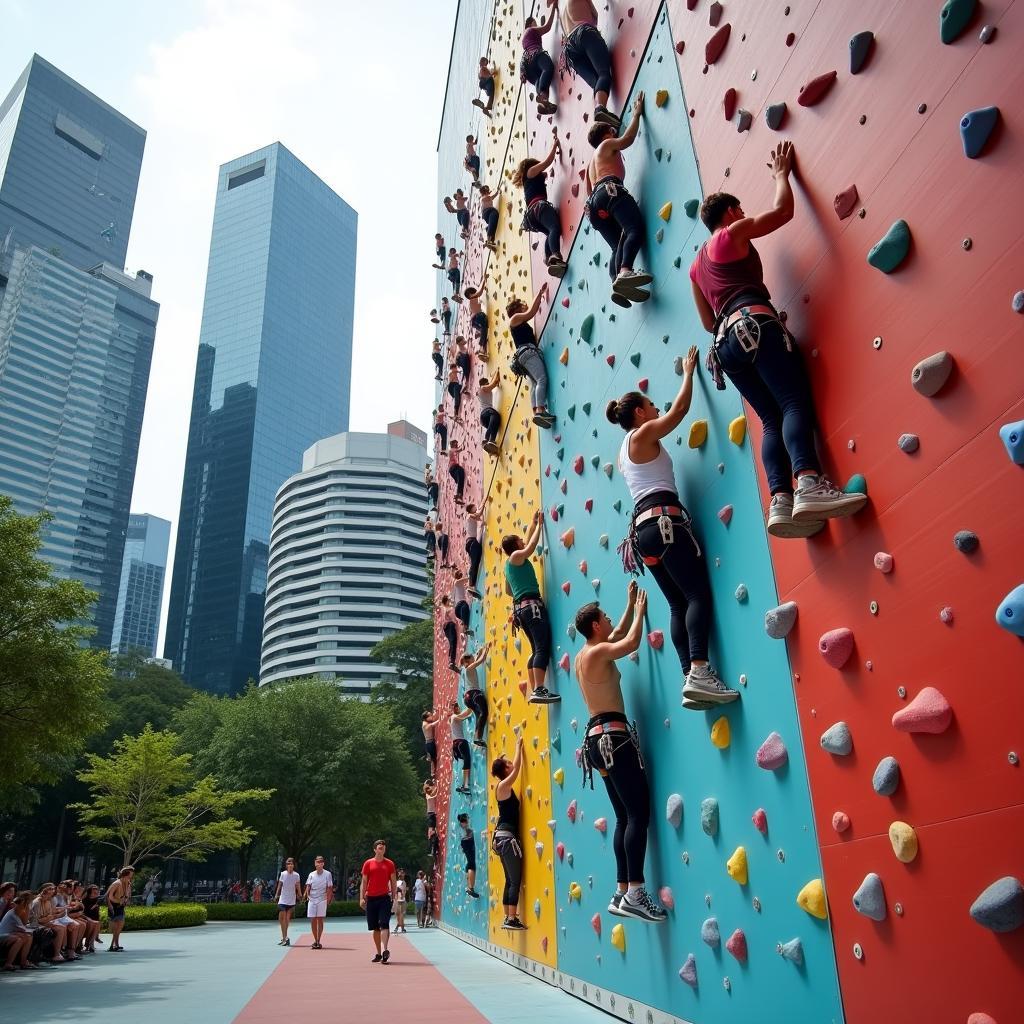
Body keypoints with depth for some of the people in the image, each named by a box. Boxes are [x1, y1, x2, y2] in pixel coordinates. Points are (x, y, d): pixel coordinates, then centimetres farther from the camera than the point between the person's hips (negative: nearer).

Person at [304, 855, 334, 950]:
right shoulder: (311, 874, 9)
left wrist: (328, 898, -9)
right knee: (312, 920, 3)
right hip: (312, 900, 3)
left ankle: (318, 941, 2)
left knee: (320, 920, -4)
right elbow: (308, 886, 7)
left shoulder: (327, 874, 0)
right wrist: (307, 894, -10)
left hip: (322, 900, -3)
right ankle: (315, 940, 17)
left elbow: (329, 888, 0)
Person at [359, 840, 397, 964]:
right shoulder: (368, 863, 4)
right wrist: (362, 898, -1)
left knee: (384, 925, -12)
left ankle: (384, 950, -18)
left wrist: (393, 897, 2)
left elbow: (393, 881, 8)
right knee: (375, 928, 7)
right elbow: (364, 882, 6)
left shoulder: (389, 864, 5)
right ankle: (379, 953, 15)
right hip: (371, 898, 1)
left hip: (384, 898, -1)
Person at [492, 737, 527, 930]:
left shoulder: (503, 787, 13)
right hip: (507, 837, -10)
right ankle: (512, 919, -10)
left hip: (502, 837, 10)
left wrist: (518, 747, 25)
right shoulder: (503, 786, -12)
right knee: (516, 881, -8)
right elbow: (517, 768, -11)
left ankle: (508, 918, 15)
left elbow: (515, 767, 25)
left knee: (510, 881, 13)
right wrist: (518, 745, -1)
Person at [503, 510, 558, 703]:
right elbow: (530, 547, -9)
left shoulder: (509, 563, 24)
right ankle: (539, 690, -29)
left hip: (520, 607, 10)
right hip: (531, 605, -10)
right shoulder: (516, 556, -2)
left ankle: (534, 691, 7)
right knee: (543, 647, -18)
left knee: (537, 649, 11)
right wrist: (539, 525, 3)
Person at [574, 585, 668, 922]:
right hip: (613, 735, -10)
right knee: (639, 813, -12)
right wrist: (640, 610, 1)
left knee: (625, 816, 10)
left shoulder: (583, 655, 19)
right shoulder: (599, 652, -9)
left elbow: (619, 635, 31)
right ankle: (635, 893, -17)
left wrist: (631, 605, 31)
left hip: (599, 738, 10)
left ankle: (622, 892, 9)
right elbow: (632, 642, -16)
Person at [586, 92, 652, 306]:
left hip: (595, 203, 8)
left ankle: (618, 284, -32)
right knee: (636, 229, -27)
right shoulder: (607, 145, 21)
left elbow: (589, 190, 37)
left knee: (619, 246, -3)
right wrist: (637, 114, 14)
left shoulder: (591, 162, 41)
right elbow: (627, 139, 4)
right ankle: (625, 272, -55)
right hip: (610, 190, -8)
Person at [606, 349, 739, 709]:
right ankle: (699, 673, -30)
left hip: (643, 526, 9)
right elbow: (680, 408, 1)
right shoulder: (643, 434, 2)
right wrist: (688, 371, 14)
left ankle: (691, 681, -6)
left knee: (678, 604, 2)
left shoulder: (625, 450, 26)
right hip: (663, 519, -9)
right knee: (699, 593, -16)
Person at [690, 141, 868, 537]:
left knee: (772, 419, -3)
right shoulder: (734, 232, 14)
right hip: (754, 324, -7)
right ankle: (809, 484, -43)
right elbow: (783, 210, 14)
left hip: (727, 341, 7)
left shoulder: (696, 265, 31)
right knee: (795, 403, -20)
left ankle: (780, 501, -23)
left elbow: (708, 322, 31)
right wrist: (781, 173, 29)